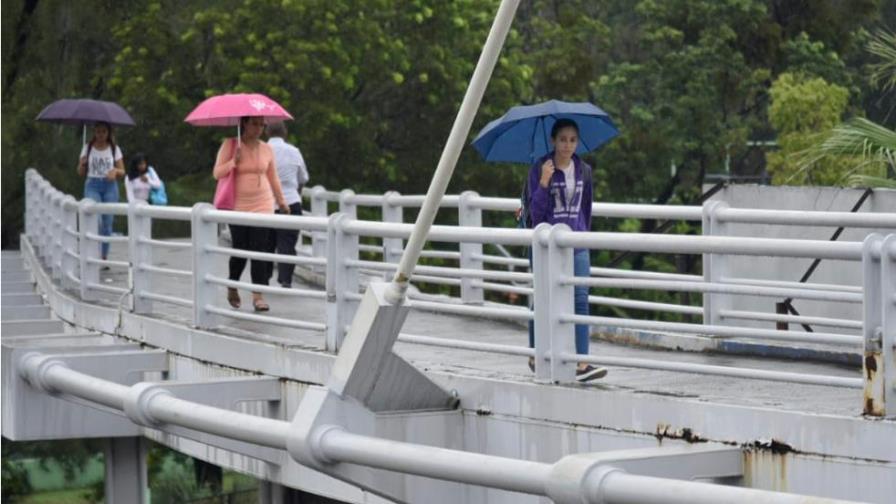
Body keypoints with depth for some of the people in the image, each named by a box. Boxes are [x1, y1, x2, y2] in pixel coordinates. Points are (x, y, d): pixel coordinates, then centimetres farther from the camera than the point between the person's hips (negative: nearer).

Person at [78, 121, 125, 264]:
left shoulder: (114, 149, 6)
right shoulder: (87, 148, 6)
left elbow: (122, 172, 8)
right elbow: (81, 173, 9)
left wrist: (115, 171, -14)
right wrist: (82, 164, -12)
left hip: (110, 186, 1)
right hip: (92, 185, -1)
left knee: (107, 223, 2)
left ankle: (104, 257, 10)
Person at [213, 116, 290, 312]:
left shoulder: (266, 149, 7)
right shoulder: (230, 145, -2)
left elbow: (273, 177, 18)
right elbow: (217, 173, -4)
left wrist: (281, 201, 24)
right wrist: (234, 161, -19)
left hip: (262, 206, 2)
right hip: (238, 206, -2)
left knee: (260, 250, -7)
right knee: (240, 250, 0)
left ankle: (258, 295, -5)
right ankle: (232, 287, 26)